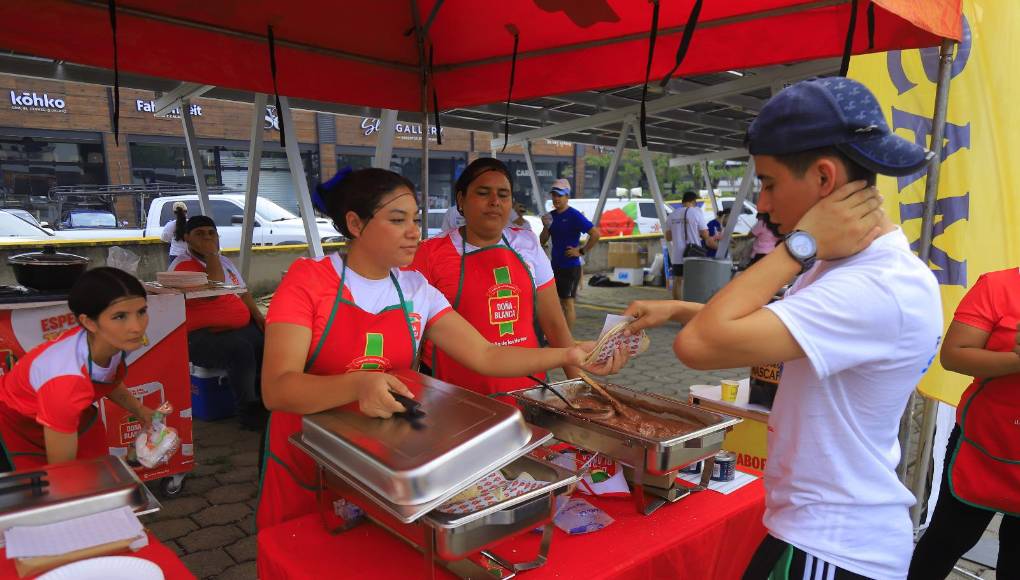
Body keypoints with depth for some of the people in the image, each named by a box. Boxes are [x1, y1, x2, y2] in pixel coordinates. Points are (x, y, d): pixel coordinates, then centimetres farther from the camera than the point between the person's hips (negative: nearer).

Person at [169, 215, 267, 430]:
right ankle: (249, 413, -20)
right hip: (201, 337, -7)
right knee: (241, 349, -34)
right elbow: (212, 292, -22)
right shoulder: (183, 265, -6)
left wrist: (258, 316, 9)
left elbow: (243, 292, 25)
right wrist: (211, 255, -15)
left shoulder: (225, 261, 20)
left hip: (241, 327, 7)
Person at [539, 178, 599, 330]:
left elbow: (595, 234, -18)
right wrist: (546, 227, -9)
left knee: (567, 303, -1)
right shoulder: (551, 215, 7)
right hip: (555, 265, 7)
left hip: (570, 267, -7)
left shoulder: (574, 216, -12)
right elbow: (543, 241, 8)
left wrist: (581, 251, -15)